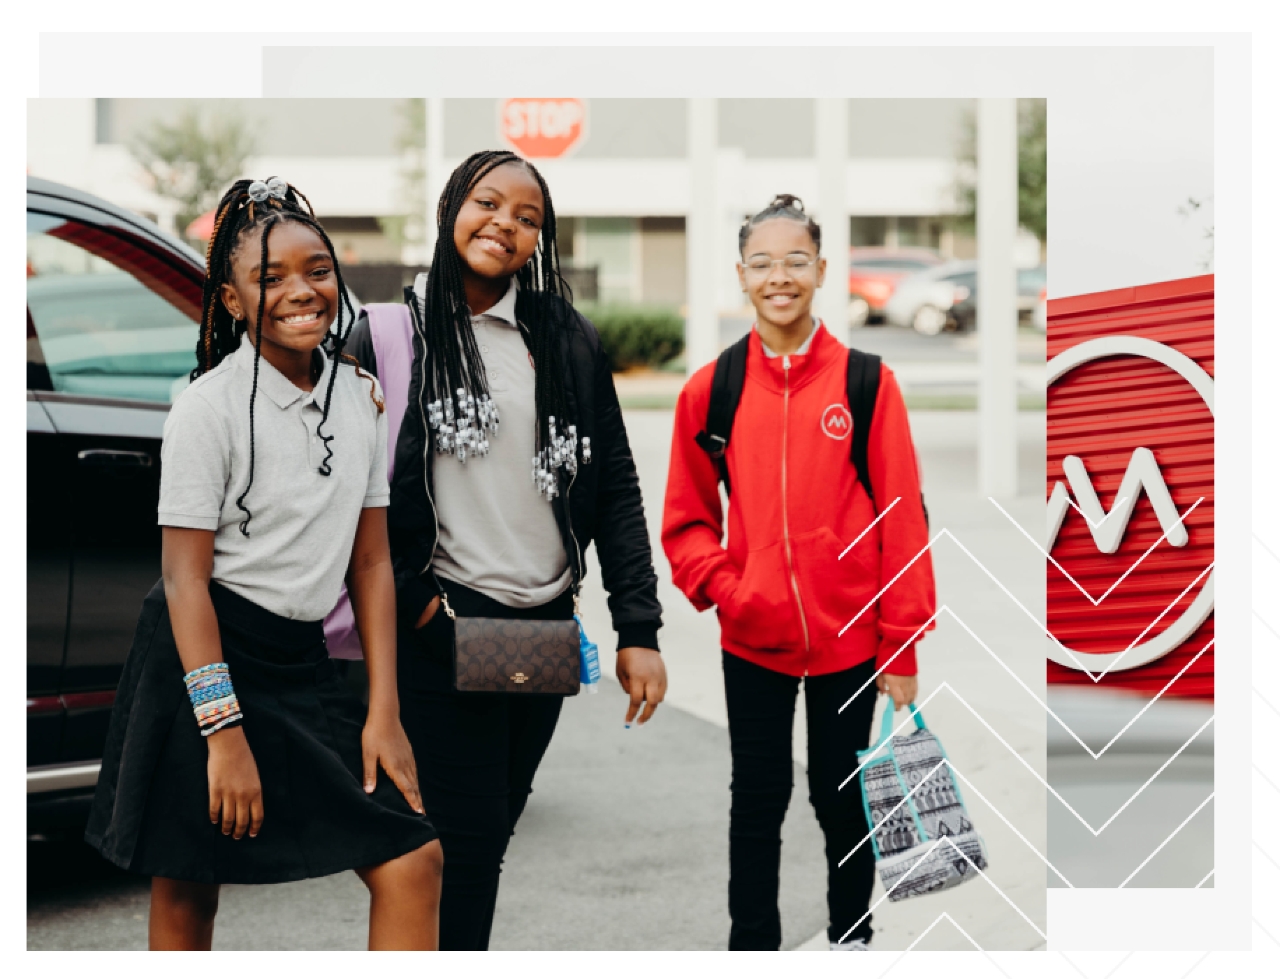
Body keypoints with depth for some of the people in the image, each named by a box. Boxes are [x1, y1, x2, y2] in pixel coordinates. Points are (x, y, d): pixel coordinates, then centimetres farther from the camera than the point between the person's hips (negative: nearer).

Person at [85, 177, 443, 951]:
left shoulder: (360, 397, 6)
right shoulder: (211, 406, -11)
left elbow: (372, 561, 8)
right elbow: (186, 575, -14)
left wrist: (383, 713, 2)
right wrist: (224, 732, -19)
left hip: (302, 663, 6)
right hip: (204, 657, -5)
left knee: (412, 859, -5)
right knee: (186, 892, 2)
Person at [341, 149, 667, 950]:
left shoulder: (569, 339, 7)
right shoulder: (388, 336, -1)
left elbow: (616, 487, 6)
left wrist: (638, 628, 0)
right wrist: (410, 597, -9)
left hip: (546, 626, 4)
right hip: (442, 630, -4)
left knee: (493, 829, 13)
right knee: (467, 838, -7)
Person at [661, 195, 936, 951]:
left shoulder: (866, 383, -6)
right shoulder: (711, 389, -1)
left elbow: (902, 519, -5)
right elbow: (687, 519, 6)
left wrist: (901, 648, -7)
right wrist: (723, 587, -13)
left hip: (849, 639, -1)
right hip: (751, 641, 1)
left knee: (841, 797, 12)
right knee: (758, 800, 10)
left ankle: (851, 936, 31)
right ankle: (752, 944, 24)